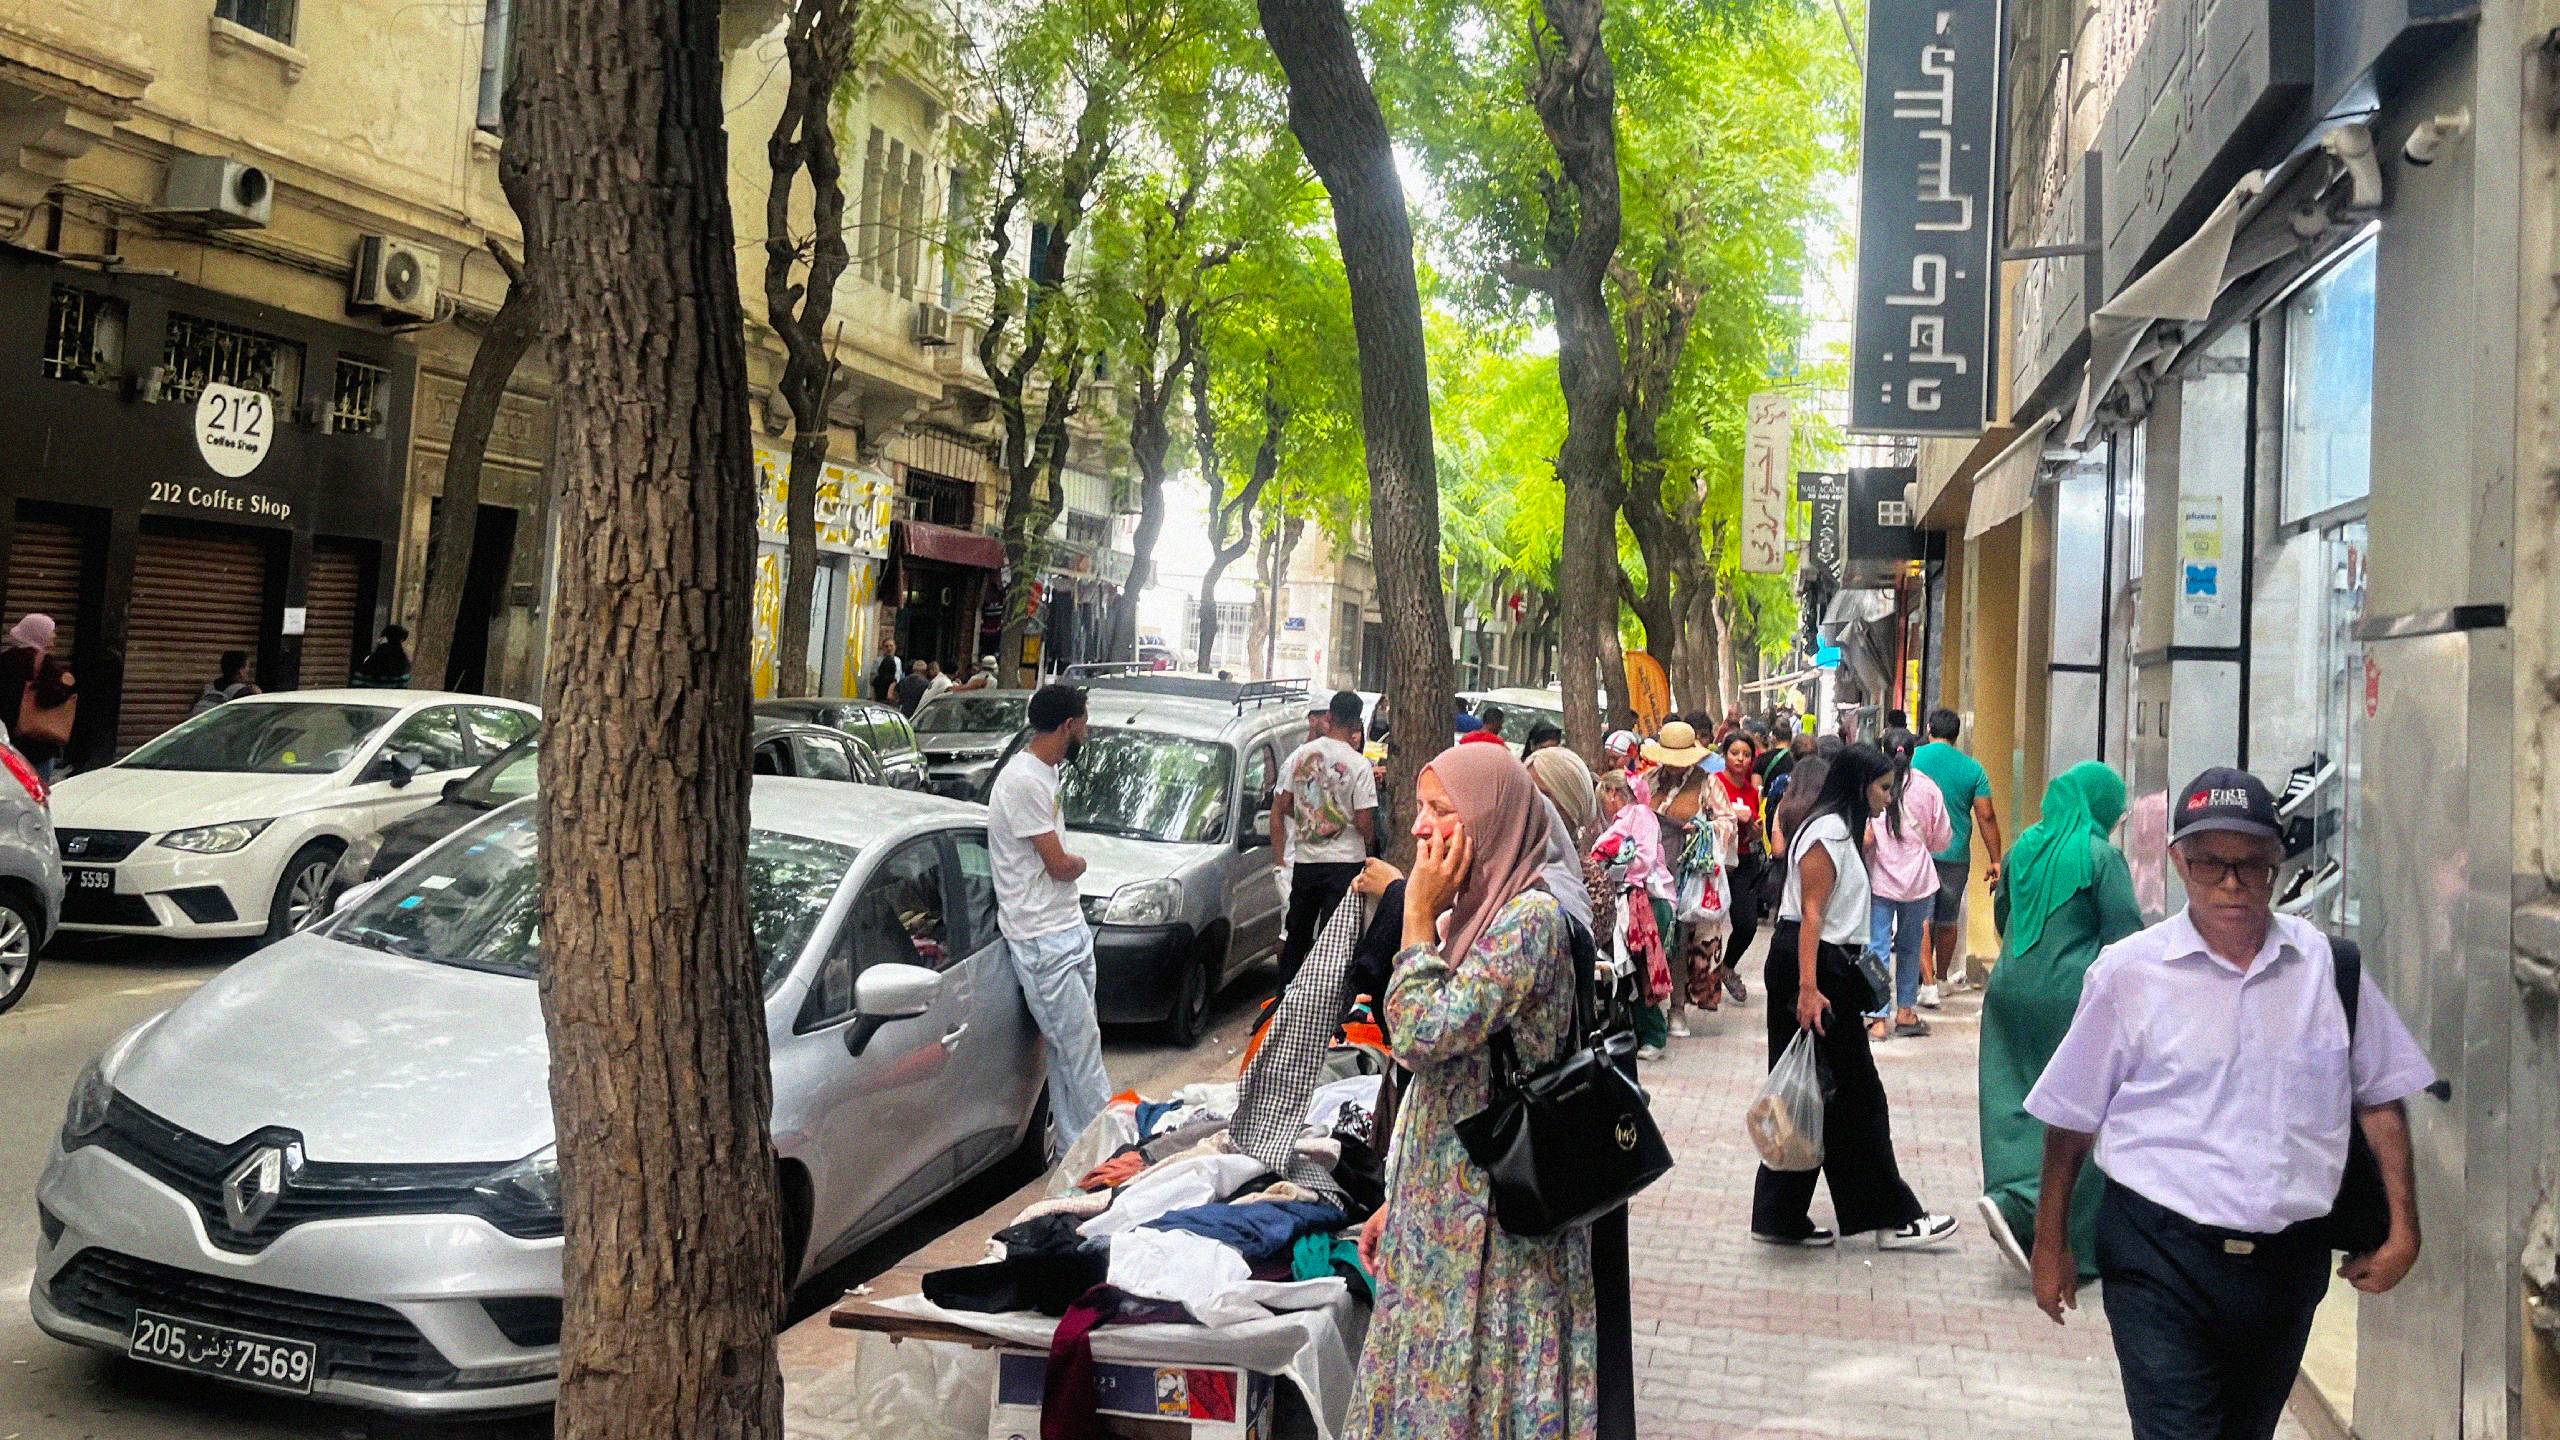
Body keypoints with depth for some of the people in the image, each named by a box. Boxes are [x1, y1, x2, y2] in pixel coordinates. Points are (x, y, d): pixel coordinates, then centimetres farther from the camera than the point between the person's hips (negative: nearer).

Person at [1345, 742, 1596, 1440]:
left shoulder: (1529, 916, -17)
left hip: (1491, 1211, -8)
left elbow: (1419, 1036, -25)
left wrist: (1418, 918, -15)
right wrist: (1397, 1198, 17)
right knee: (1431, 1376, 15)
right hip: (1440, 1198, 9)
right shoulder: (1466, 913, 11)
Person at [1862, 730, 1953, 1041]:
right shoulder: (1927, 787, -4)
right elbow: (1940, 839, 4)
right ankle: (1905, 1012, 26)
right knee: (1910, 947, 17)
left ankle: (1878, 1019, -1)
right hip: (1918, 879, 2)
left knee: (1877, 948, 2)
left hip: (1879, 877, -2)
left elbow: (1864, 837, -14)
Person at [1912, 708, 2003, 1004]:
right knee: (1948, 920, 16)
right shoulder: (1973, 769, 1)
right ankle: (1943, 976, 33)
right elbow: (1986, 816, -1)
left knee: (1921, 919, -1)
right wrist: (1995, 861, 3)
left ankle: (1928, 984, -11)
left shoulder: (1911, 758, -3)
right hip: (1956, 855, 2)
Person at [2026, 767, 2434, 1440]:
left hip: (2289, 1258, 4)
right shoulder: (2127, 971, -6)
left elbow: (2379, 1099, 11)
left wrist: (2403, 1230, 6)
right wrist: (2051, 1246, 4)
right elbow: (2072, 1119, 0)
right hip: (2162, 1259, -3)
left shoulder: (2327, 965, 2)